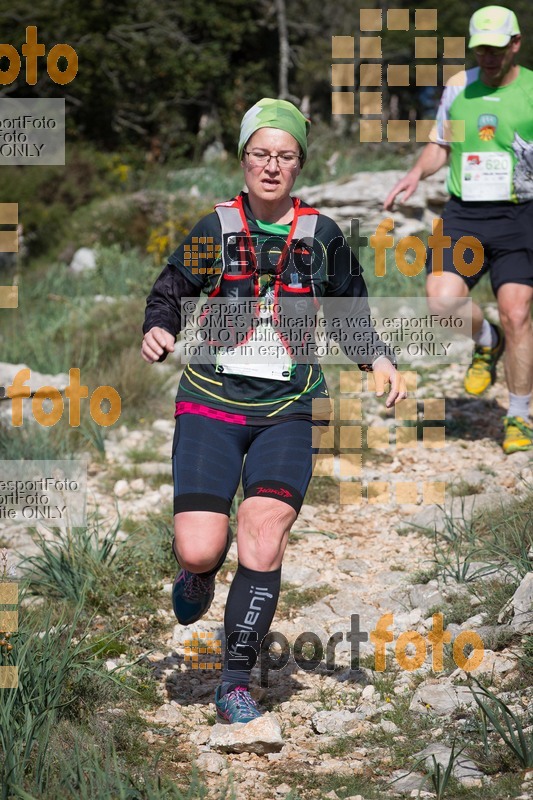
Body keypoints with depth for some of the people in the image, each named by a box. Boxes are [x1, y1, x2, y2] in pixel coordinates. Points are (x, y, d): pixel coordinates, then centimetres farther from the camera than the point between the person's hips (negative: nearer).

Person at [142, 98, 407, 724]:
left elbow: (351, 311, 18)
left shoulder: (322, 237, 7)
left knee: (264, 538, -18)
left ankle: (236, 682, -7)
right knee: (198, 551, -12)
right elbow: (169, 292, 9)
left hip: (287, 412, 1)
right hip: (211, 403, 0)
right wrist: (157, 331, -13)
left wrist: (379, 361, 1)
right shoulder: (214, 231, 4)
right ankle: (200, 576, 28)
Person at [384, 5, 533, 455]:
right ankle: (487, 342, 16)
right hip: (463, 215, 3)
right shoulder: (459, 86, 9)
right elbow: (440, 144, 20)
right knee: (442, 298, -19)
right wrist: (416, 174, 1)